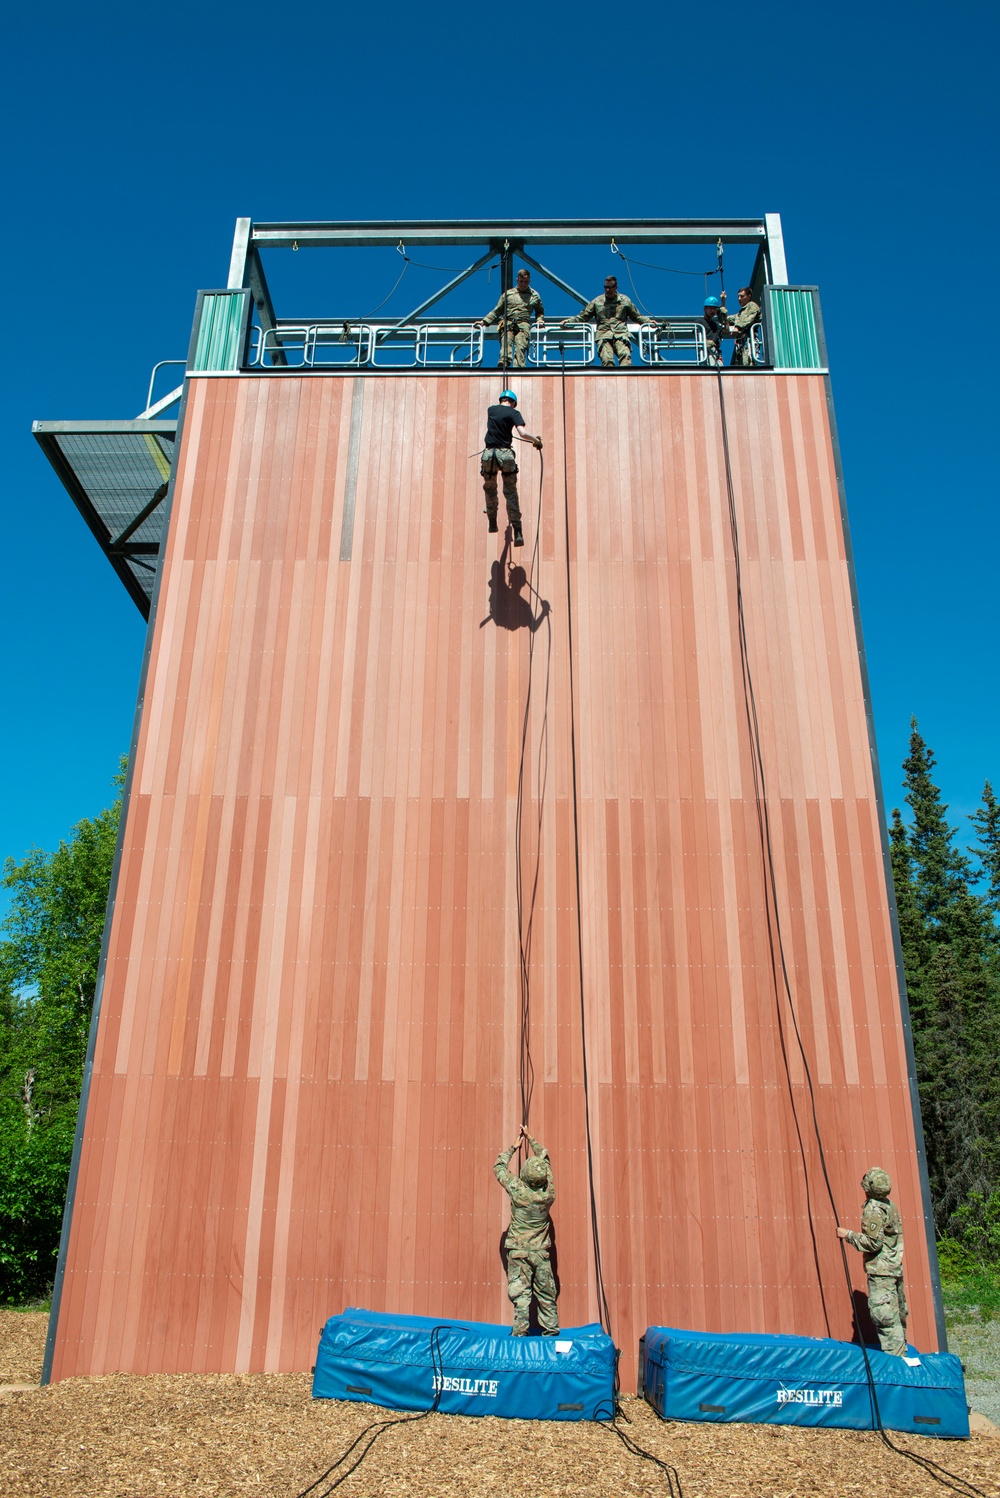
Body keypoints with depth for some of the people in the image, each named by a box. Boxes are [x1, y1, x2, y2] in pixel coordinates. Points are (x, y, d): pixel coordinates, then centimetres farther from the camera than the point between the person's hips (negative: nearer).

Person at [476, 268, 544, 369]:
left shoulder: (535, 296, 25)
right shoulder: (508, 294, 24)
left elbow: (540, 311, 36)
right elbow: (497, 311, 23)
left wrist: (539, 320, 12)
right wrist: (484, 321, 11)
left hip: (523, 324, 0)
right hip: (507, 324, 1)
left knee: (520, 346, -29)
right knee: (506, 343, -31)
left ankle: (518, 368, -46)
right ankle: (504, 362, -53)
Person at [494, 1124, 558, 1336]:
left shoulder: (517, 1190, -16)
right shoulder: (549, 1193, -8)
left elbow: (499, 1168, 1)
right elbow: (545, 1159, 8)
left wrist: (513, 1147, 11)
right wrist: (531, 1139, 17)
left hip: (519, 1250, -3)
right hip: (541, 1252, 3)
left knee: (520, 1293, 0)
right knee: (546, 1294, 11)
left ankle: (520, 1332, -3)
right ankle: (551, 1330, 15)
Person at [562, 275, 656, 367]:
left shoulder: (625, 300, 20)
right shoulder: (597, 302, 19)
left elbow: (636, 317, 28)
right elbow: (583, 316, 23)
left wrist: (648, 321, 13)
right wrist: (568, 321, 9)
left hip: (621, 335, 0)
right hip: (604, 336, 0)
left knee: (625, 355, -29)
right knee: (607, 359, -26)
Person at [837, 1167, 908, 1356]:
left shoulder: (873, 1209, -17)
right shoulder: (890, 1206, 11)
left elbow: (873, 1242, -21)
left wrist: (848, 1235, -13)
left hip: (880, 1271, -10)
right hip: (896, 1269, 10)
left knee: (884, 1316, -6)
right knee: (897, 1314, 15)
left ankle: (894, 1358, -4)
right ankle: (901, 1354, 22)